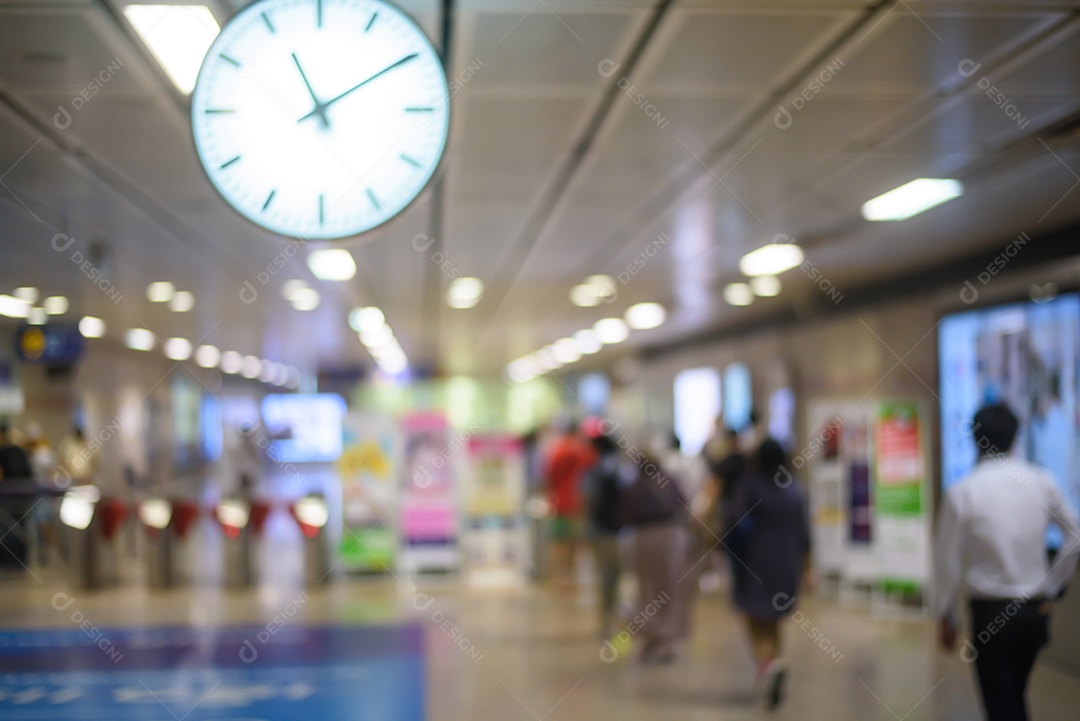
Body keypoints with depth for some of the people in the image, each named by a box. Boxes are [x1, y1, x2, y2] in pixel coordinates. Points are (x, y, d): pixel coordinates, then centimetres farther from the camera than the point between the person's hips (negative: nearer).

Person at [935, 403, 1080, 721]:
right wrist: (1052, 587, 12)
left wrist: (944, 615, 4)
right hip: (1035, 611, 4)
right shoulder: (1041, 482, 0)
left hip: (990, 612, -4)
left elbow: (947, 558, -7)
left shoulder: (962, 492, -10)